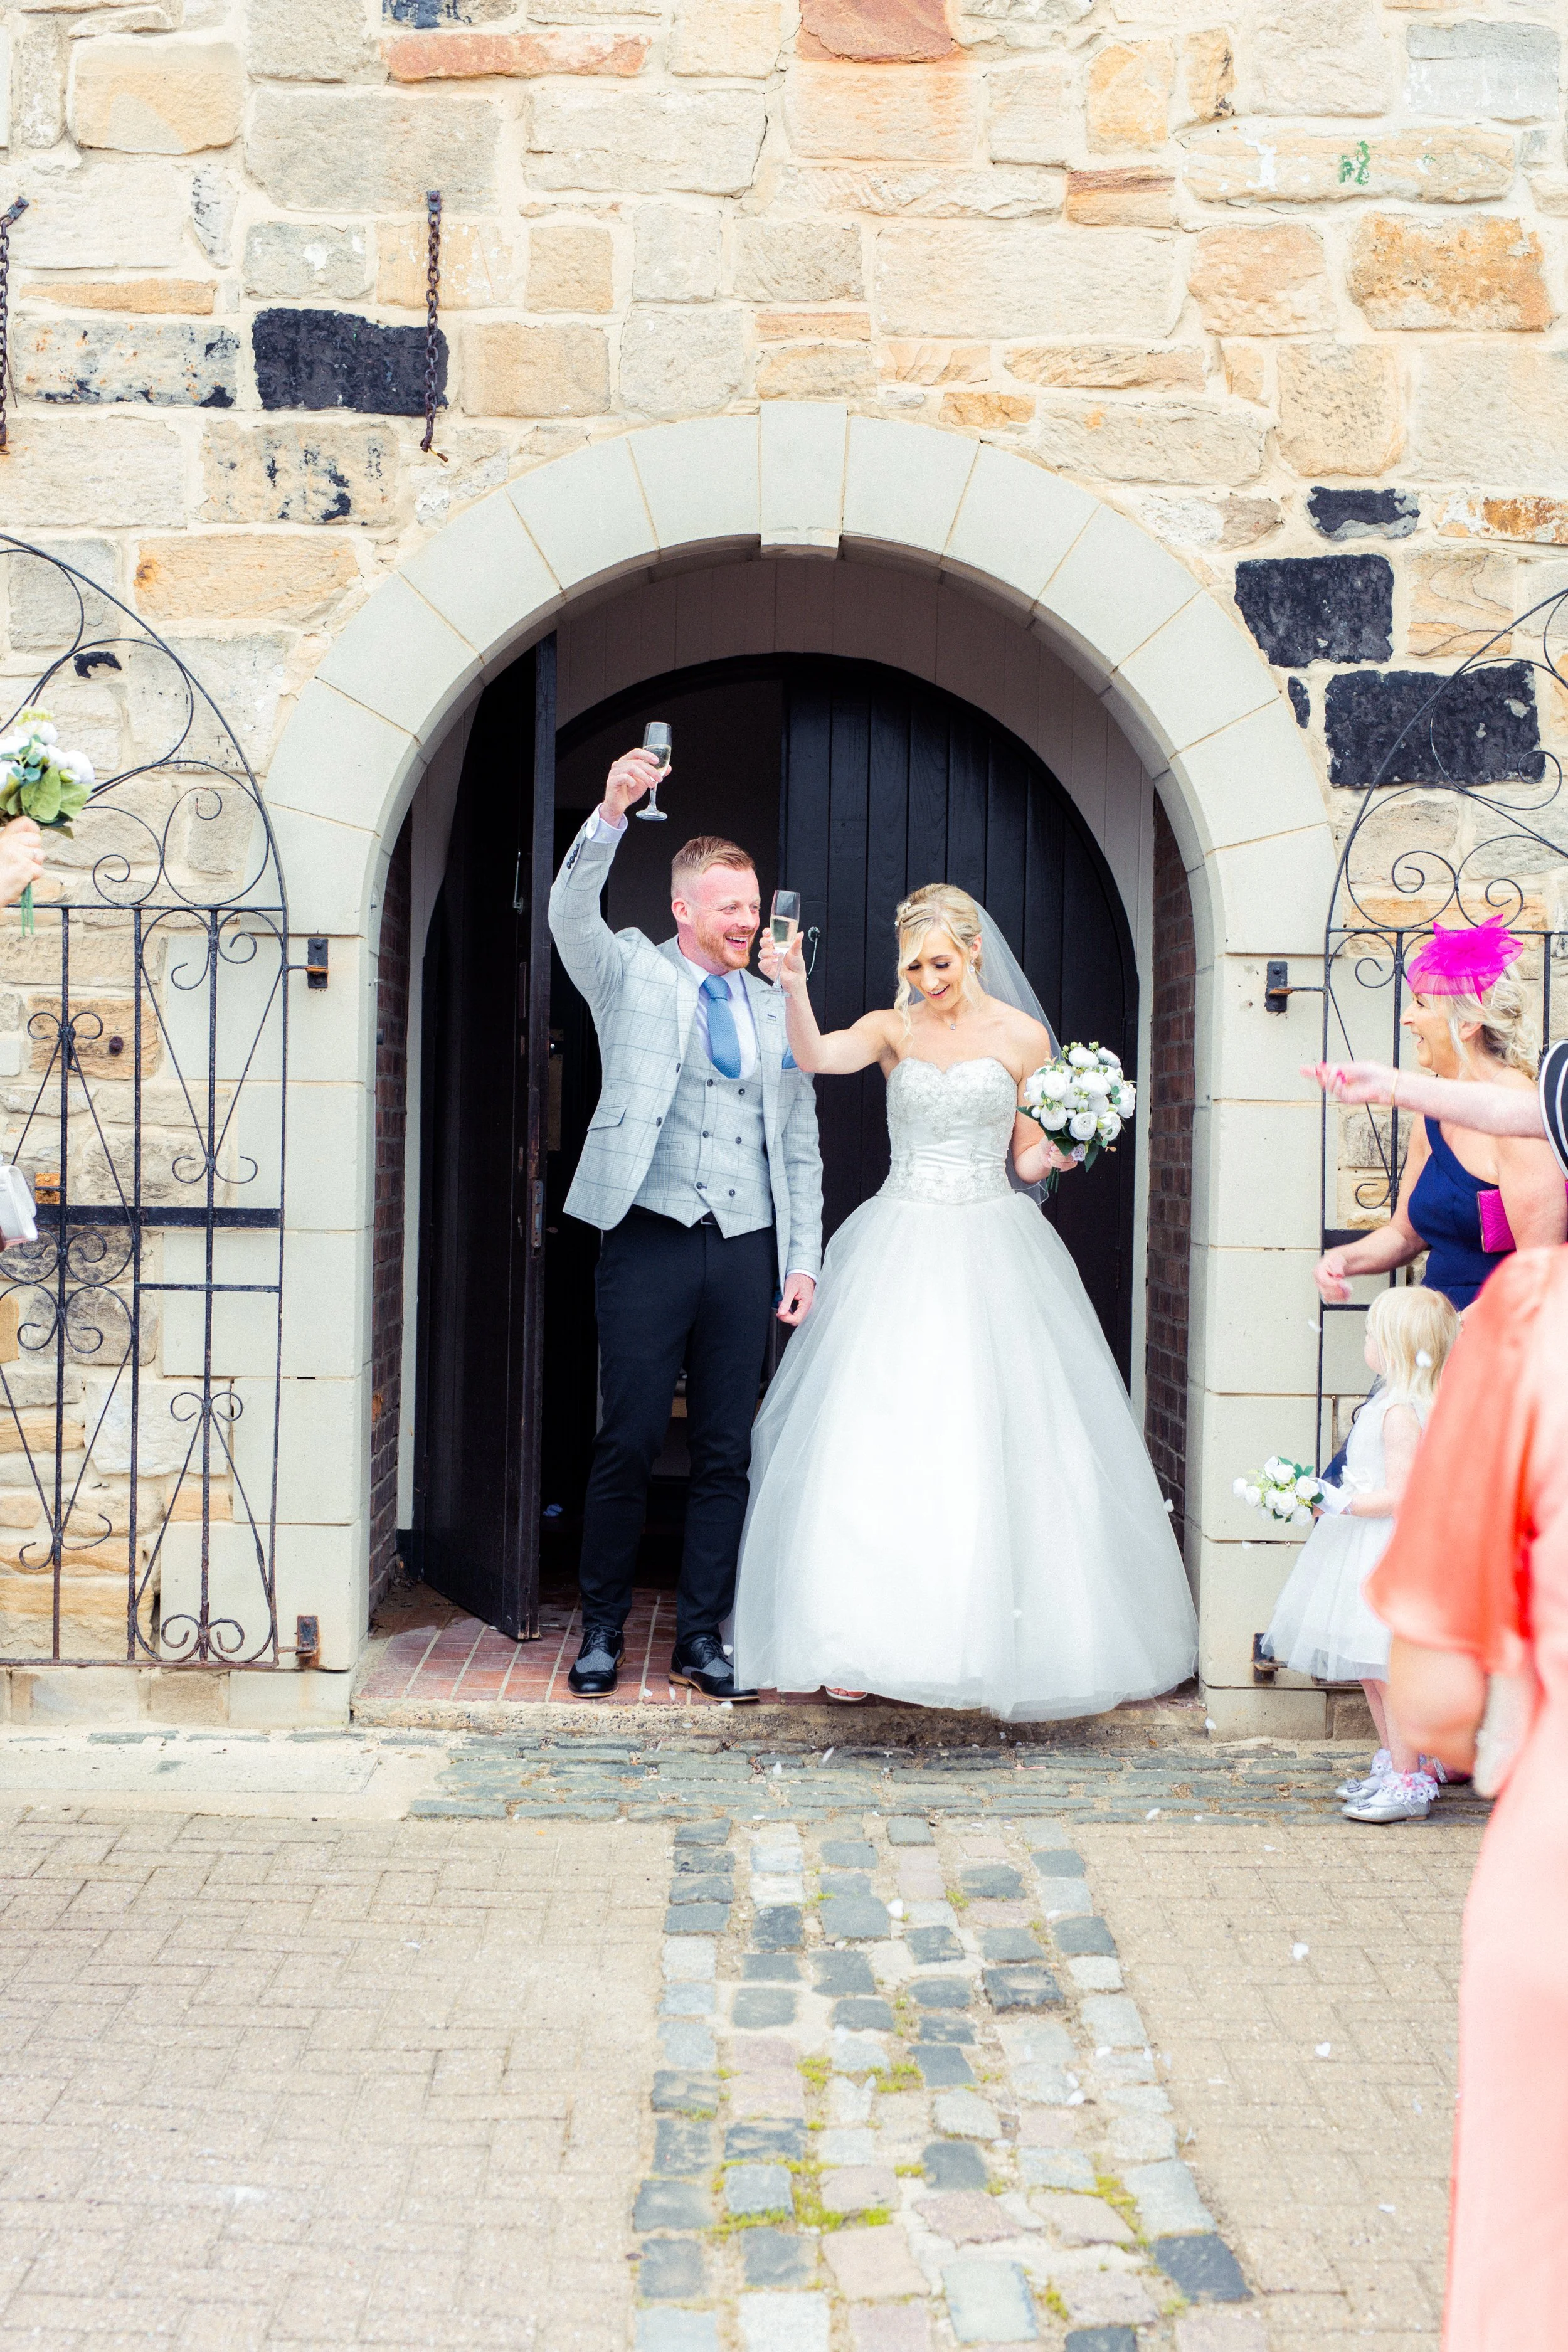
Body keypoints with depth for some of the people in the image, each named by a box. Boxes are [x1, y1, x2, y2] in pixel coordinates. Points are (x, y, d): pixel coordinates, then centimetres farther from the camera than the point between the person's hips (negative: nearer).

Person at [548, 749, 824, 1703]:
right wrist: (612, 813, -26)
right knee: (630, 1442, -2)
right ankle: (603, 1630, 13)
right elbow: (571, 915, -12)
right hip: (650, 1239, -4)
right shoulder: (634, 976, 7)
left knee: (727, 1451, 6)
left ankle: (703, 1639, 16)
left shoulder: (779, 1011, 17)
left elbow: (800, 1146, 17)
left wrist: (804, 1258, 9)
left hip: (746, 1249, 4)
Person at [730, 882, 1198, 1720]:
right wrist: (794, 989, -31)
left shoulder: (1023, 1036, 4)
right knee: (875, 1441, -4)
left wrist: (1052, 1156, -14)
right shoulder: (893, 1030, 7)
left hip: (991, 1253, -1)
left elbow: (1031, 1156, 8)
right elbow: (817, 1056, -14)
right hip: (901, 1243, 1)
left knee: (995, 1443, -4)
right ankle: (866, 1638, 2)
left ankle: (1009, 1642, 7)